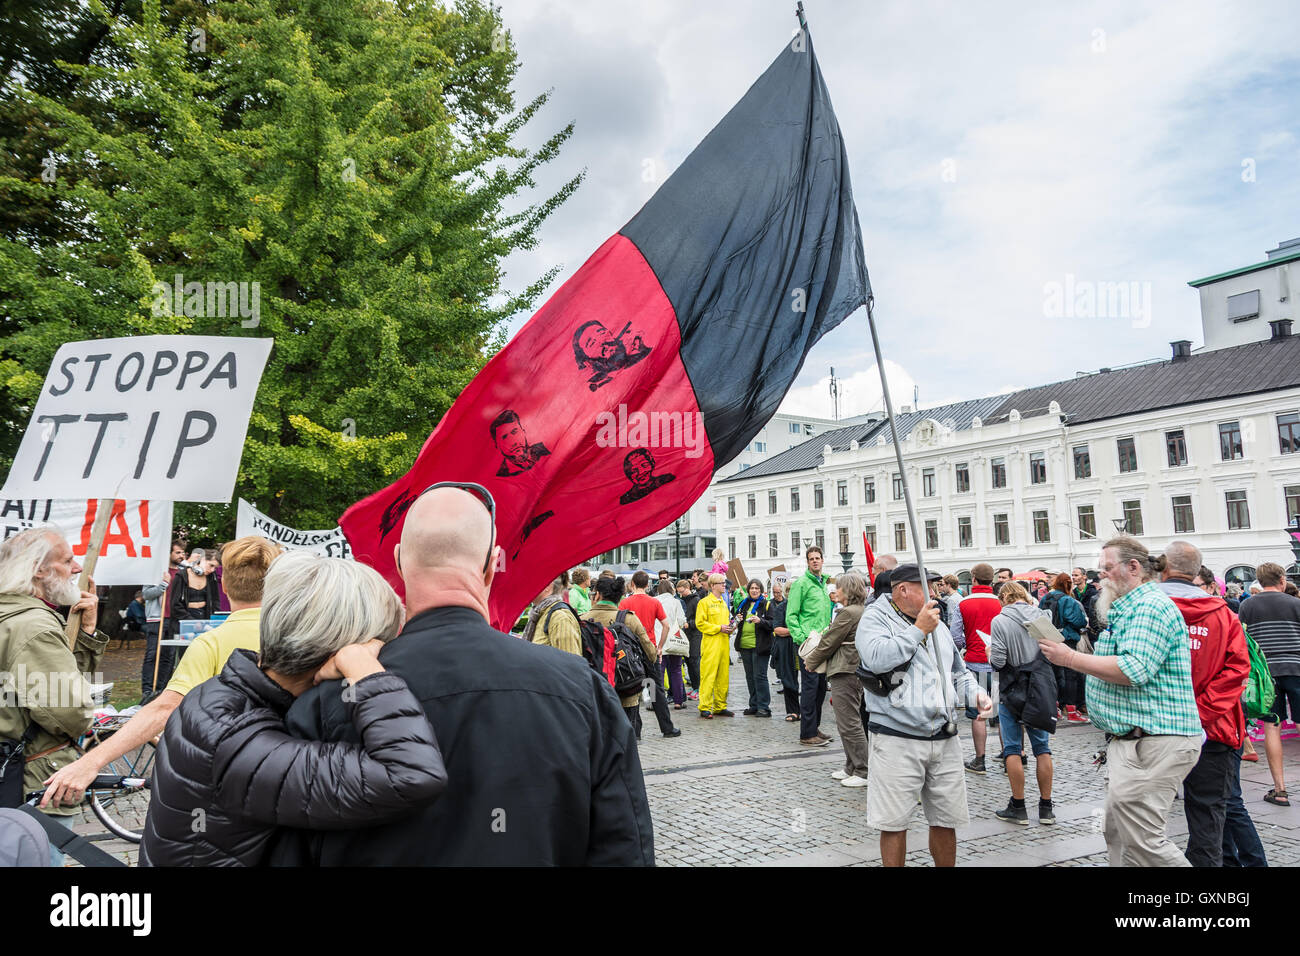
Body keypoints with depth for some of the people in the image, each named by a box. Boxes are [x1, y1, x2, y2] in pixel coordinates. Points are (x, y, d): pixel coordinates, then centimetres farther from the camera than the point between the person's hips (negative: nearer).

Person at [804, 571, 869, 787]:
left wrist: (811, 661, 1)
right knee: (850, 722, 16)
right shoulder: (862, 611, 13)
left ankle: (863, 773, 0)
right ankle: (851, 768, 23)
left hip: (845, 672, -10)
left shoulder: (848, 613, -17)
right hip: (856, 671, 10)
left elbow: (829, 642, -13)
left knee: (849, 723, -4)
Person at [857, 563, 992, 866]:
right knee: (894, 823, 2)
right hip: (896, 740, -6)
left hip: (944, 740, 6)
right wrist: (918, 630, -15)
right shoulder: (875, 618, -3)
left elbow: (958, 673, 25)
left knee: (946, 820, 13)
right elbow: (877, 659, -23)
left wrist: (975, 694, 4)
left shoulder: (936, 623, 17)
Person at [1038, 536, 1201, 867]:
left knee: (1140, 839, -8)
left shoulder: (1152, 607, -14)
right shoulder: (1127, 609, 20)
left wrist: (1071, 658, -18)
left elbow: (1134, 669, -25)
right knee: (1117, 832, 13)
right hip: (1128, 740, 11)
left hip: (1155, 744, -11)